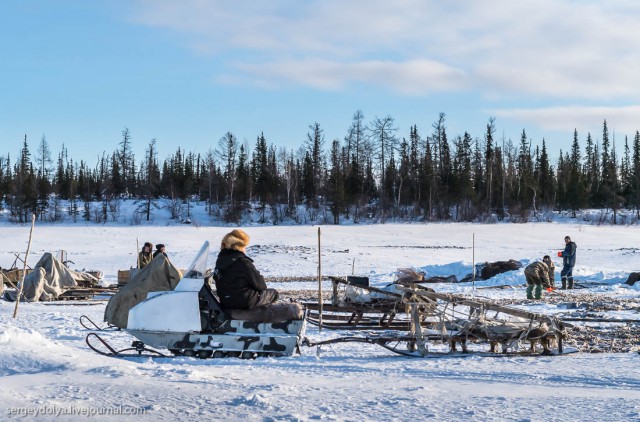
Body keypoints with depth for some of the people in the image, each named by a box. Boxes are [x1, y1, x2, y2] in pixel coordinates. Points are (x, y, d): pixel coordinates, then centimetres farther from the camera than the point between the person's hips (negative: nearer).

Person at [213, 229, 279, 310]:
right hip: (245, 302, -8)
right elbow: (259, 283, -14)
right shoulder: (243, 262, -21)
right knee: (273, 293, 15)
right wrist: (263, 286, 11)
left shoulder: (220, 260, 2)